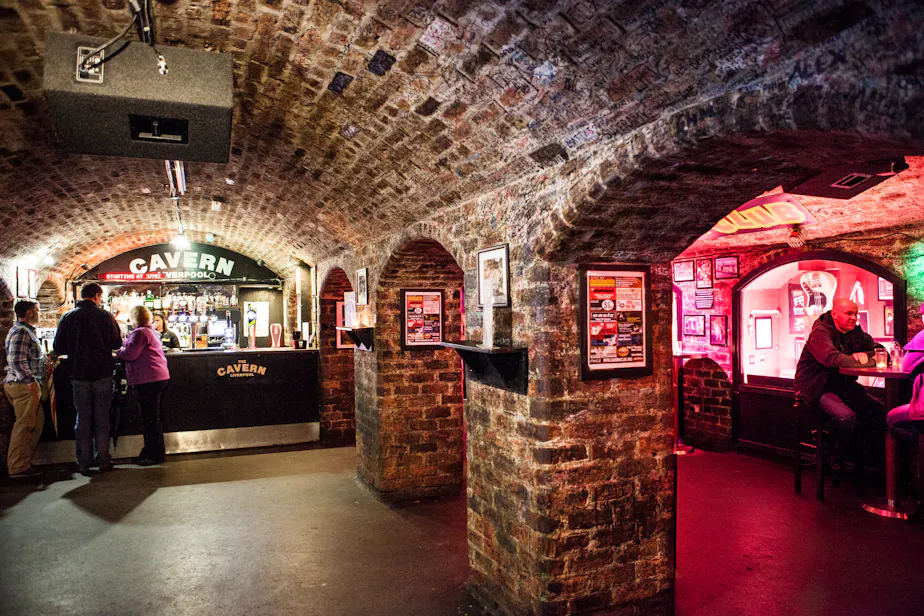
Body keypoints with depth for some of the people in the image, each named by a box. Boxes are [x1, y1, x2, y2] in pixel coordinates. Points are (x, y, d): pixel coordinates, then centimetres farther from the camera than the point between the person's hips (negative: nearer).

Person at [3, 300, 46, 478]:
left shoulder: (25, 330, 20)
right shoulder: (22, 332, -14)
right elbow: (17, 361, -22)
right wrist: (31, 381, -21)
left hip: (25, 385, 11)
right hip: (24, 386, -11)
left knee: (37, 421, 14)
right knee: (25, 425, -6)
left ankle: (24, 461, 21)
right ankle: (18, 467, 0)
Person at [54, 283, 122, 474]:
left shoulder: (68, 317, -1)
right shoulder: (105, 316, -6)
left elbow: (58, 348, 0)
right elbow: (116, 343, -3)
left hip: (79, 375, 1)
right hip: (103, 374, -1)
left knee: (83, 418, 9)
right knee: (102, 417, 7)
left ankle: (84, 463, 11)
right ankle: (103, 461, 10)